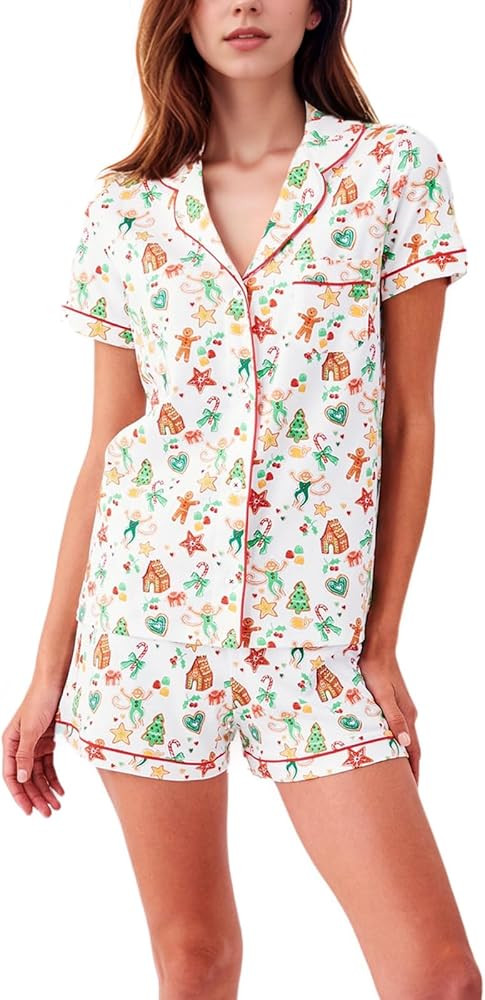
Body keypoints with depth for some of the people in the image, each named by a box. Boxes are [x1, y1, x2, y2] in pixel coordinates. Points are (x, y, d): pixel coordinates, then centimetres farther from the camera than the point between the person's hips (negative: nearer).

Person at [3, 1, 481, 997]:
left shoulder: (395, 168, 0)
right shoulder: (126, 205, 5)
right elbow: (105, 447, 7)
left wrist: (383, 639, -1)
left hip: (315, 617, -1)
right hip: (146, 604, 1)